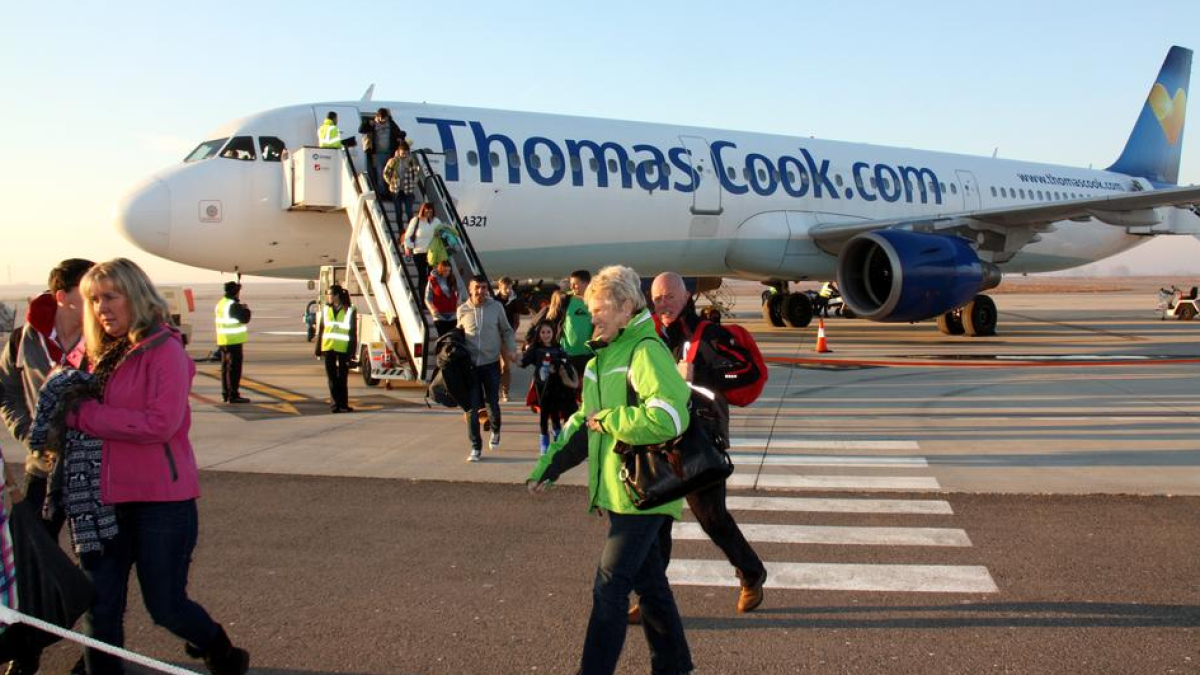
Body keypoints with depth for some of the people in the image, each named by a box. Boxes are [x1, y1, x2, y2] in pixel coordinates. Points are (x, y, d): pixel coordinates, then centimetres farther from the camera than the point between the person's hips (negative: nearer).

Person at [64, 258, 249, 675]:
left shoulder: (165, 350, -10)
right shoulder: (104, 355, 12)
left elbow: (161, 423, -20)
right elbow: (86, 413, 22)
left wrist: (84, 415, -16)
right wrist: (67, 400, 1)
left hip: (159, 498, -6)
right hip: (107, 496, 6)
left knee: (166, 605, 4)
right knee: (100, 605, 9)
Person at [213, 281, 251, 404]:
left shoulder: (220, 304, 13)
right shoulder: (234, 305, -17)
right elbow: (245, 318, -17)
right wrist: (246, 309, 3)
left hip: (223, 340, 9)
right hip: (234, 341, -9)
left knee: (225, 367, 14)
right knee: (234, 368, -6)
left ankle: (226, 394, 20)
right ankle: (233, 395, -7)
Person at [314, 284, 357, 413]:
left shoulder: (349, 311, -4)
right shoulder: (326, 309, 7)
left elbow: (353, 333, -3)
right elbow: (320, 329, 9)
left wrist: (351, 352, -7)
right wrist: (318, 349, 6)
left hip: (343, 348, -3)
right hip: (328, 347, 3)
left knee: (342, 377, 5)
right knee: (331, 377, 4)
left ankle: (343, 404, 12)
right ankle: (334, 404, 9)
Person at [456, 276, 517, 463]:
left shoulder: (496, 307, -2)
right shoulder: (462, 310, 0)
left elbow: (506, 330, 7)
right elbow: (458, 334, 11)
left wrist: (512, 349, -4)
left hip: (491, 363, 0)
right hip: (470, 364, 0)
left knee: (492, 403, 6)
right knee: (472, 407, -1)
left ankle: (495, 431, 38)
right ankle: (476, 447, 9)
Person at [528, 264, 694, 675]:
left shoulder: (646, 350, -16)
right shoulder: (604, 356, 14)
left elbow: (668, 418, -30)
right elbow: (584, 420, 22)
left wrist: (608, 421, -18)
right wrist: (549, 467, 16)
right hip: (617, 491, 9)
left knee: (610, 587, -6)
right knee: (649, 582, 17)